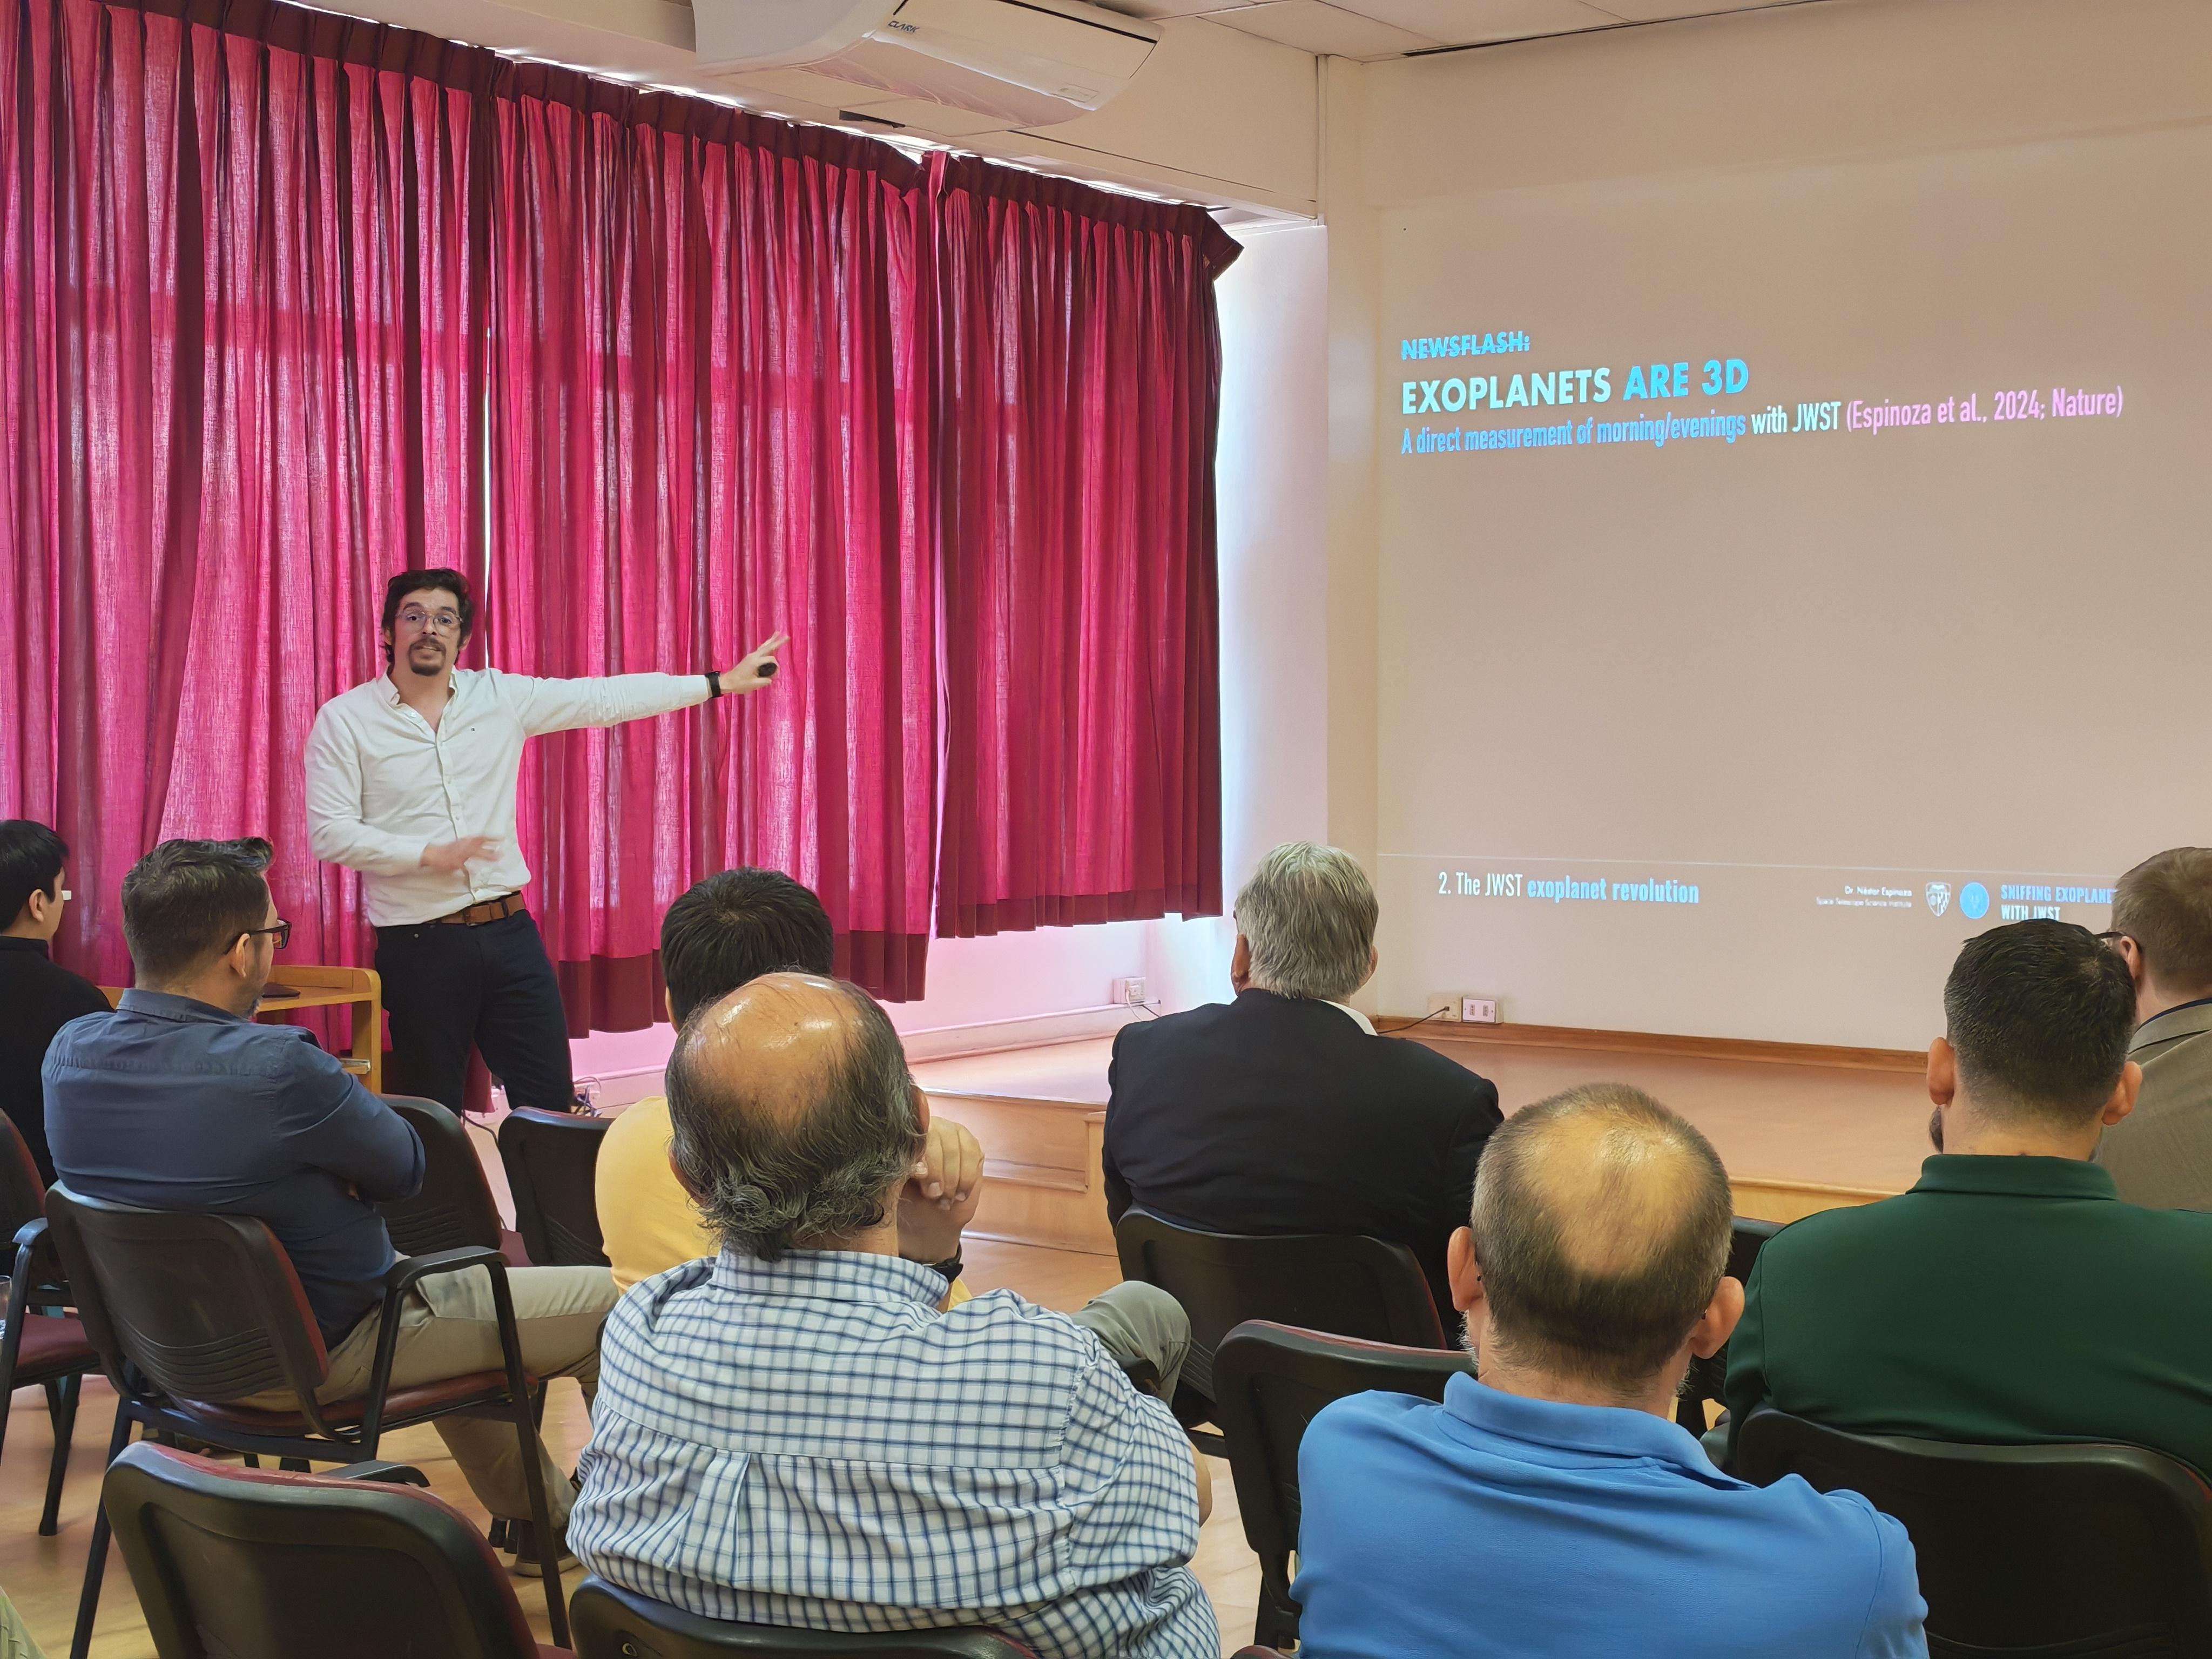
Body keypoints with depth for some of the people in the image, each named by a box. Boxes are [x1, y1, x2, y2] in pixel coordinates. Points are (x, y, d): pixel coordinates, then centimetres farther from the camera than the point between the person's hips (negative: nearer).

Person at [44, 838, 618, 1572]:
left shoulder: (70, 1051, -8)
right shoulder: (274, 1070, -33)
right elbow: (403, 1167, -16)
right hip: (325, 1359, -9)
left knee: (432, 1273, 35)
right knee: (609, 1301, 1)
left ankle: (545, 1513, 43)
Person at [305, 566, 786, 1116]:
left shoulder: (500, 696, 5)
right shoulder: (344, 720, -3)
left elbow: (605, 699, 6)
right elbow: (329, 832, -9)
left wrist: (719, 683, 5)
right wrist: (429, 854, -18)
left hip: (509, 932, 3)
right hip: (419, 947, -3)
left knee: (553, 1104, 4)